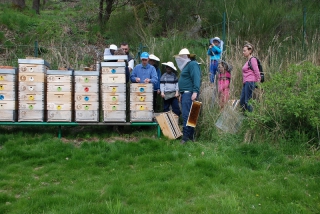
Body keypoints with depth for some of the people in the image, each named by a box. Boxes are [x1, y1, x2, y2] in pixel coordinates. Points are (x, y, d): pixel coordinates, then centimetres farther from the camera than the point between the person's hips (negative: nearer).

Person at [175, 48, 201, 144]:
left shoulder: (192, 64, -8)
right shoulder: (186, 66, 23)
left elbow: (196, 78, -20)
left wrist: (195, 92, -28)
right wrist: (181, 93, 21)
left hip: (189, 93, -10)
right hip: (184, 93, 10)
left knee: (186, 115, -12)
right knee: (188, 115, 11)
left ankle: (186, 136, -11)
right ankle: (191, 135, 16)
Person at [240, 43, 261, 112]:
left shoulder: (252, 59, -8)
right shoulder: (247, 60, 19)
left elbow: (257, 72, -12)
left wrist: (257, 83, -13)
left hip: (250, 82, -9)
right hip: (245, 83, 9)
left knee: (247, 102, -8)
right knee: (242, 102, 9)